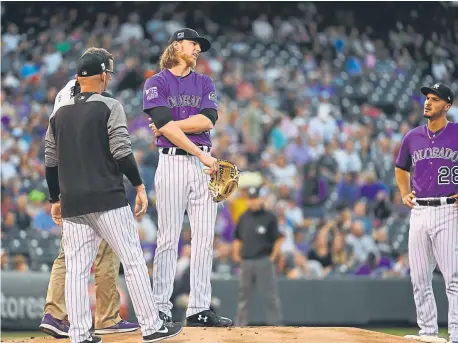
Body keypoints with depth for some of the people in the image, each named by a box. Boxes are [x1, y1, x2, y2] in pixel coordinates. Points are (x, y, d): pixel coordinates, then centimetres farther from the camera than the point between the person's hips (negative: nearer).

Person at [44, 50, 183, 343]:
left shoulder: (60, 114, 13)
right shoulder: (110, 107, -2)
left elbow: (51, 162, 14)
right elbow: (121, 151, -11)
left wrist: (55, 200, 21)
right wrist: (140, 187, -7)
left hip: (71, 202, 5)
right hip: (107, 199, -5)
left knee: (76, 269, 3)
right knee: (133, 261, 0)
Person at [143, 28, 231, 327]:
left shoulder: (205, 83, 16)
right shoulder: (156, 83, 3)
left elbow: (208, 120, 0)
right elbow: (166, 126, -10)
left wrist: (171, 126, -7)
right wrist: (201, 156, -14)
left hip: (204, 163, 4)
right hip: (172, 161, -4)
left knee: (205, 237, 0)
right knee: (168, 238, -6)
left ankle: (199, 309, 2)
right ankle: (160, 309, -4)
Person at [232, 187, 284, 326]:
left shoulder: (269, 217, -4)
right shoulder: (244, 218, 11)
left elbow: (279, 239, -4)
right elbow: (237, 238, 19)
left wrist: (273, 257, -7)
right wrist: (236, 255, 9)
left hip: (264, 261, -5)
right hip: (246, 262, 5)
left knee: (269, 296, -5)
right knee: (243, 295, 8)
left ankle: (276, 324, -3)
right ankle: (240, 325, 14)